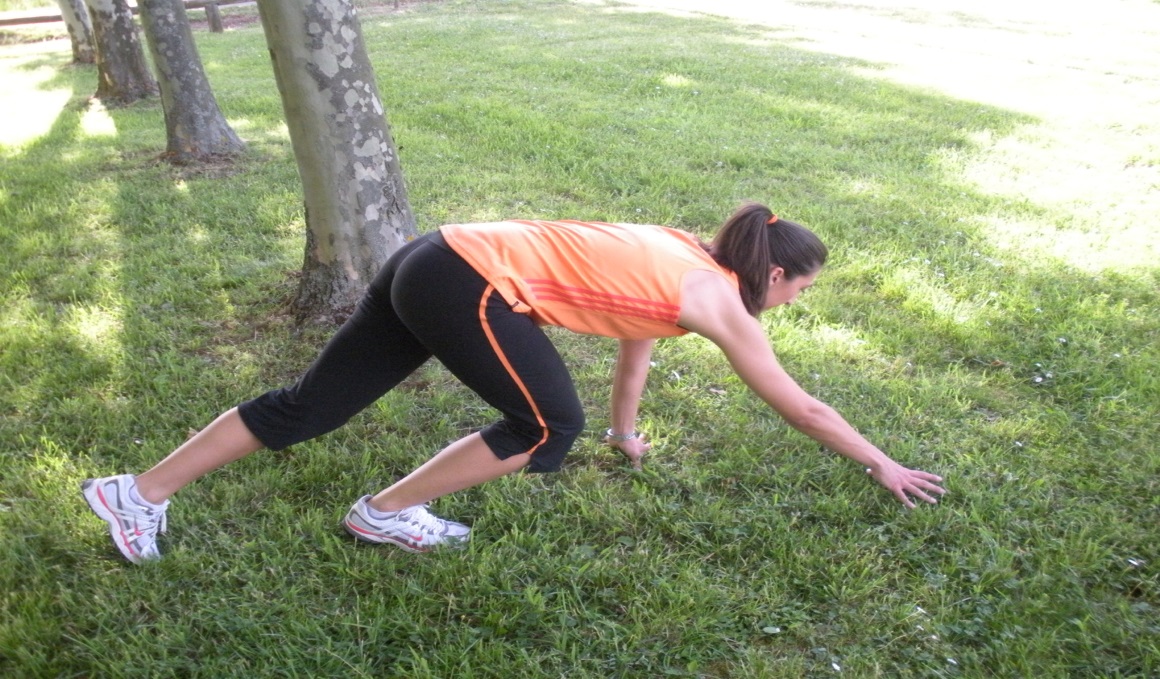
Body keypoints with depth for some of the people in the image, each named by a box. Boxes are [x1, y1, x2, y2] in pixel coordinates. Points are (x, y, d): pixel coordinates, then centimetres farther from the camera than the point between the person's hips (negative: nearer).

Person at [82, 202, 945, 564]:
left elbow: (638, 331, 32)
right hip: (468, 282, -9)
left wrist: (627, 432, 43)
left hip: (438, 259, 9)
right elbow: (802, 405, 6)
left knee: (312, 404, 12)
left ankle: (140, 492, 21)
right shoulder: (721, 302, -3)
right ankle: (388, 513, 10)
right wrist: (883, 465, 20)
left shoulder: (685, 252, 18)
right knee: (550, 426, -1)